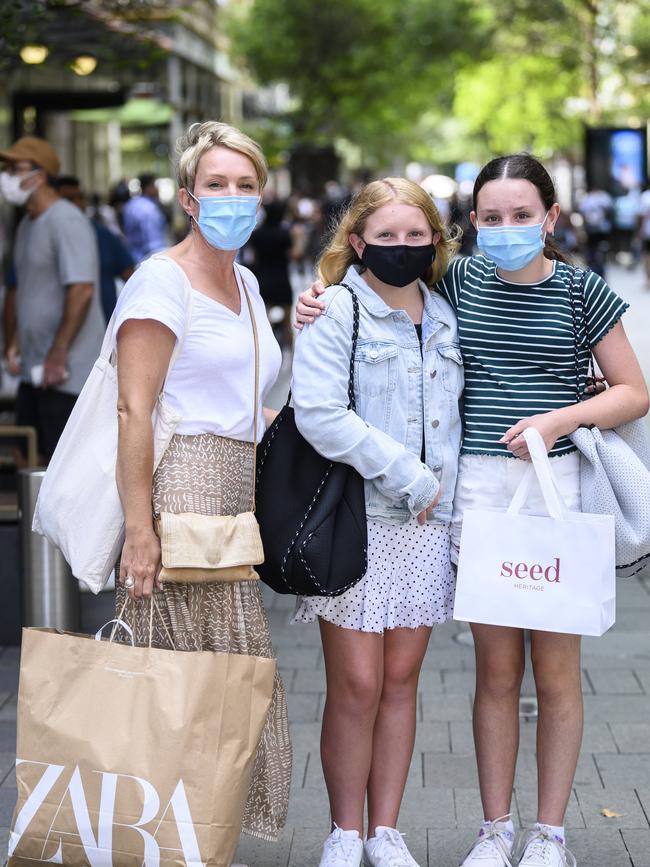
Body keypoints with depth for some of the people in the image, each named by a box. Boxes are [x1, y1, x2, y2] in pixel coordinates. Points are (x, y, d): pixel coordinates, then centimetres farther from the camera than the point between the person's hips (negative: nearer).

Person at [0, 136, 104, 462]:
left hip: (67, 375, -10)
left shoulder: (66, 221, -14)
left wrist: (57, 355, -22)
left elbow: (81, 291, -22)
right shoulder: (27, 224, 17)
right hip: (33, 373, 10)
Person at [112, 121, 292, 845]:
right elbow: (133, 411, -13)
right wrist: (139, 530, -20)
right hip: (184, 487, -8)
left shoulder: (245, 282, 19)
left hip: (242, 495, 8)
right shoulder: (162, 280, -6)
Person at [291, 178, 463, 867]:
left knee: (401, 680, 8)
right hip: (354, 518, -5)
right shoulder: (335, 310, -6)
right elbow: (317, 415, -18)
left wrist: (452, 506, 8)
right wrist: (408, 475, -15)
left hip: (425, 524, 5)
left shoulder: (444, 317, 13)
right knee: (356, 686, -2)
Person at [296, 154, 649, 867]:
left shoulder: (581, 292, 0)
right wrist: (316, 304, -1)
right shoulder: (457, 283, 4)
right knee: (496, 670, 7)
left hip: (557, 482, -1)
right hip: (479, 485, 2)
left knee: (555, 670, 4)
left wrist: (562, 418, -12)